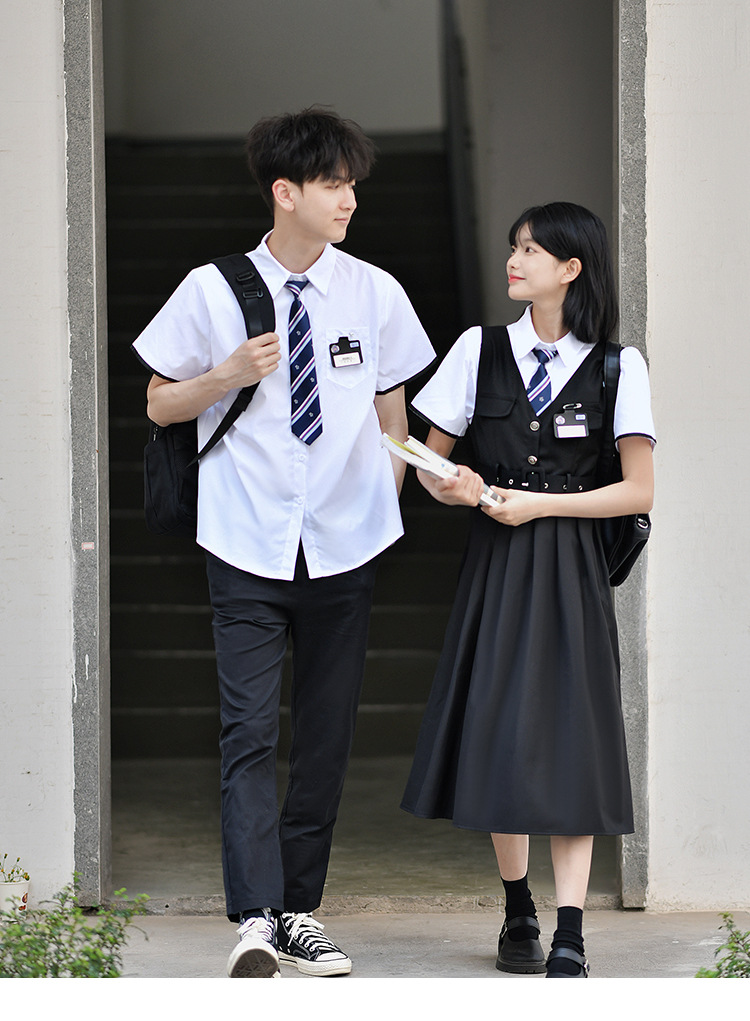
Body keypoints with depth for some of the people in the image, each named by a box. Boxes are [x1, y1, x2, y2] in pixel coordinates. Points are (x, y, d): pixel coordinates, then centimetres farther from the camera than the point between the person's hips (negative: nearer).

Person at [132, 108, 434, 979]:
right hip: (248, 545, -2)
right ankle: (255, 920, -15)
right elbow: (160, 406, 6)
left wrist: (386, 507, 9)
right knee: (249, 730, -11)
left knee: (328, 733, 7)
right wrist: (229, 373, -11)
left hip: (345, 545, 3)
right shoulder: (213, 290, -2)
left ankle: (299, 910, 17)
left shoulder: (375, 293, 4)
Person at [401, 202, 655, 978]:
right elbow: (429, 458, 11)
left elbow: (640, 490, -2)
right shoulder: (480, 350, 5)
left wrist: (539, 505, -9)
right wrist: (453, 487, -11)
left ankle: (569, 941, -8)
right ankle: (518, 912, 20)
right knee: (498, 734, 4)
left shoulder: (616, 366, -1)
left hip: (569, 571, -2)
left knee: (569, 738, -6)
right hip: (494, 565, 2)